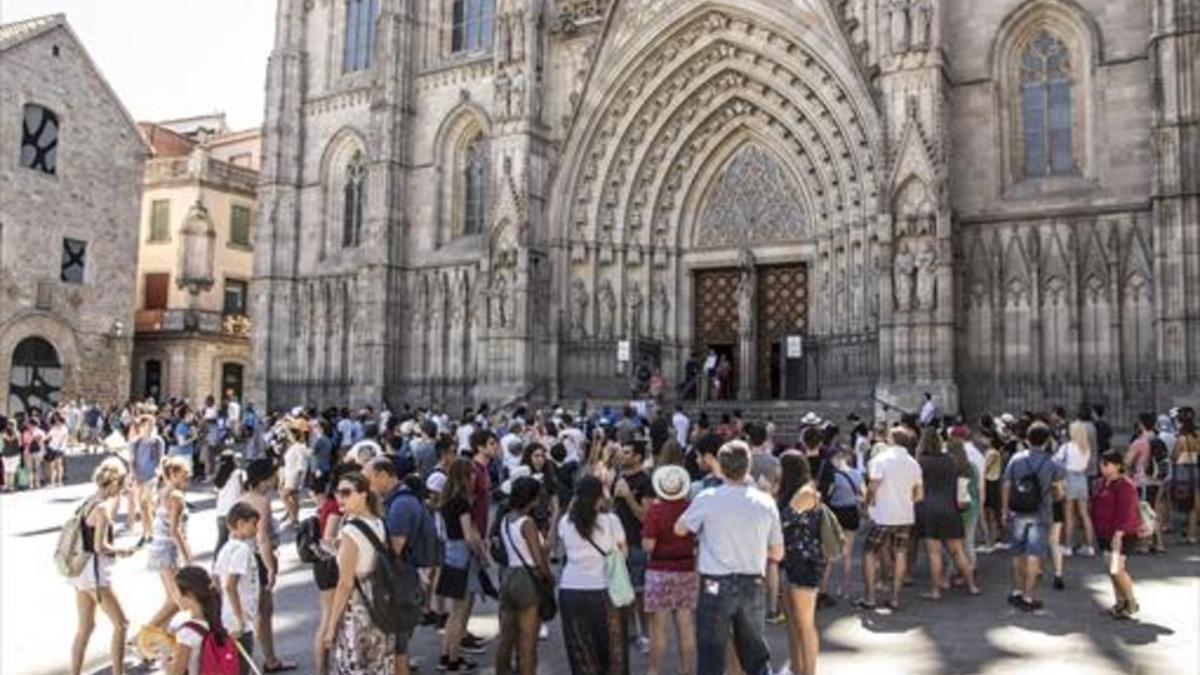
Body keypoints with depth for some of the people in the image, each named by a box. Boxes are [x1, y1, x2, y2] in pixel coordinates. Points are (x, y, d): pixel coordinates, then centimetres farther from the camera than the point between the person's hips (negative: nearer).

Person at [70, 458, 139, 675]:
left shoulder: (88, 503, 9)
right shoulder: (103, 508, -16)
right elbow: (100, 546, -20)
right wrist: (123, 551, -6)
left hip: (82, 570, 9)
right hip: (96, 571, -9)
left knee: (85, 627, 16)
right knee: (120, 624, 2)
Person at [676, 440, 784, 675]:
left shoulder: (707, 499, -10)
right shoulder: (765, 502, -4)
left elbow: (680, 529, 6)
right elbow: (777, 554, 4)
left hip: (716, 585, -3)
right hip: (753, 585, 3)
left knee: (711, 653, 5)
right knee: (755, 649, 18)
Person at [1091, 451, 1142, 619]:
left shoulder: (1124, 485, -16)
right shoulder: (1102, 482, 12)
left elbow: (1125, 512, -21)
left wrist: (1118, 533, -24)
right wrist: (1098, 531, 20)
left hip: (1121, 534, -9)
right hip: (1105, 533, 9)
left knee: (1117, 569, -9)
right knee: (1111, 569, 11)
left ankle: (1131, 603, 9)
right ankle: (1120, 603, 20)